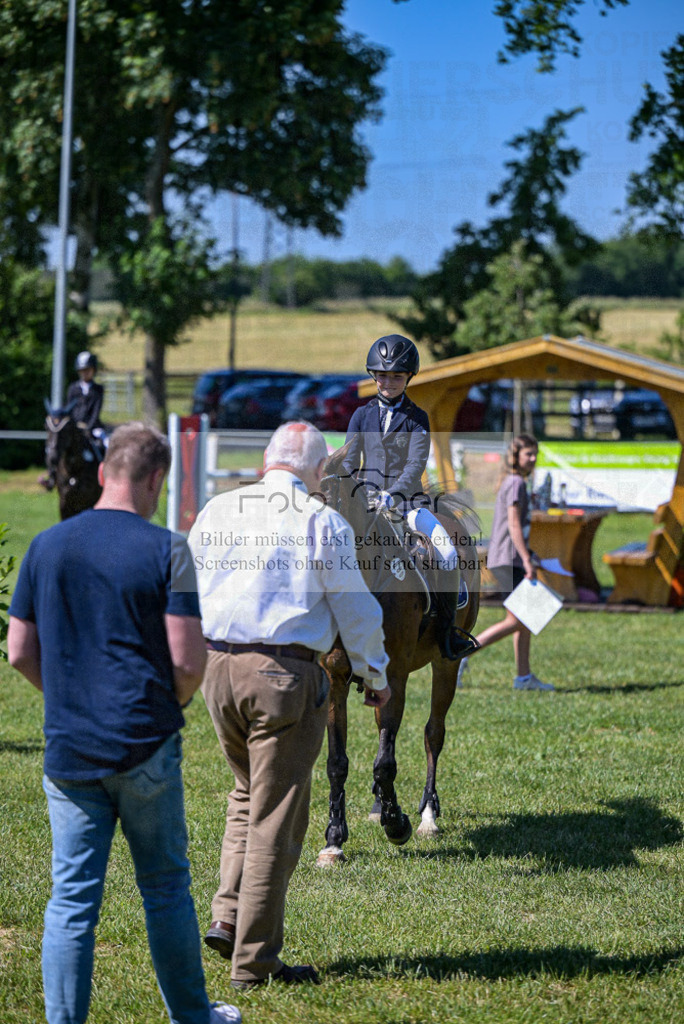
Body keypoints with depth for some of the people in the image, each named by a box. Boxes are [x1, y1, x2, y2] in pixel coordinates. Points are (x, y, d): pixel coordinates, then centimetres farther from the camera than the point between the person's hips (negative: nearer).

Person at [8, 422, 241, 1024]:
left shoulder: (47, 546, 3)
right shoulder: (166, 551, -8)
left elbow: (20, 652, 6)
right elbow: (188, 661, -11)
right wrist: (168, 706, 9)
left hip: (67, 749, 3)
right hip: (145, 748, -3)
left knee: (72, 898, 4)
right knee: (165, 889, 11)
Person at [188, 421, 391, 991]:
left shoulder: (216, 512, 8)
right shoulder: (323, 523, -7)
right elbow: (357, 611, -3)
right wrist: (376, 677, 11)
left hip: (217, 669, 5)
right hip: (287, 674, -5)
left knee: (249, 794, 24)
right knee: (275, 817, 1)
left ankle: (228, 917, 13)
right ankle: (253, 959, 4)